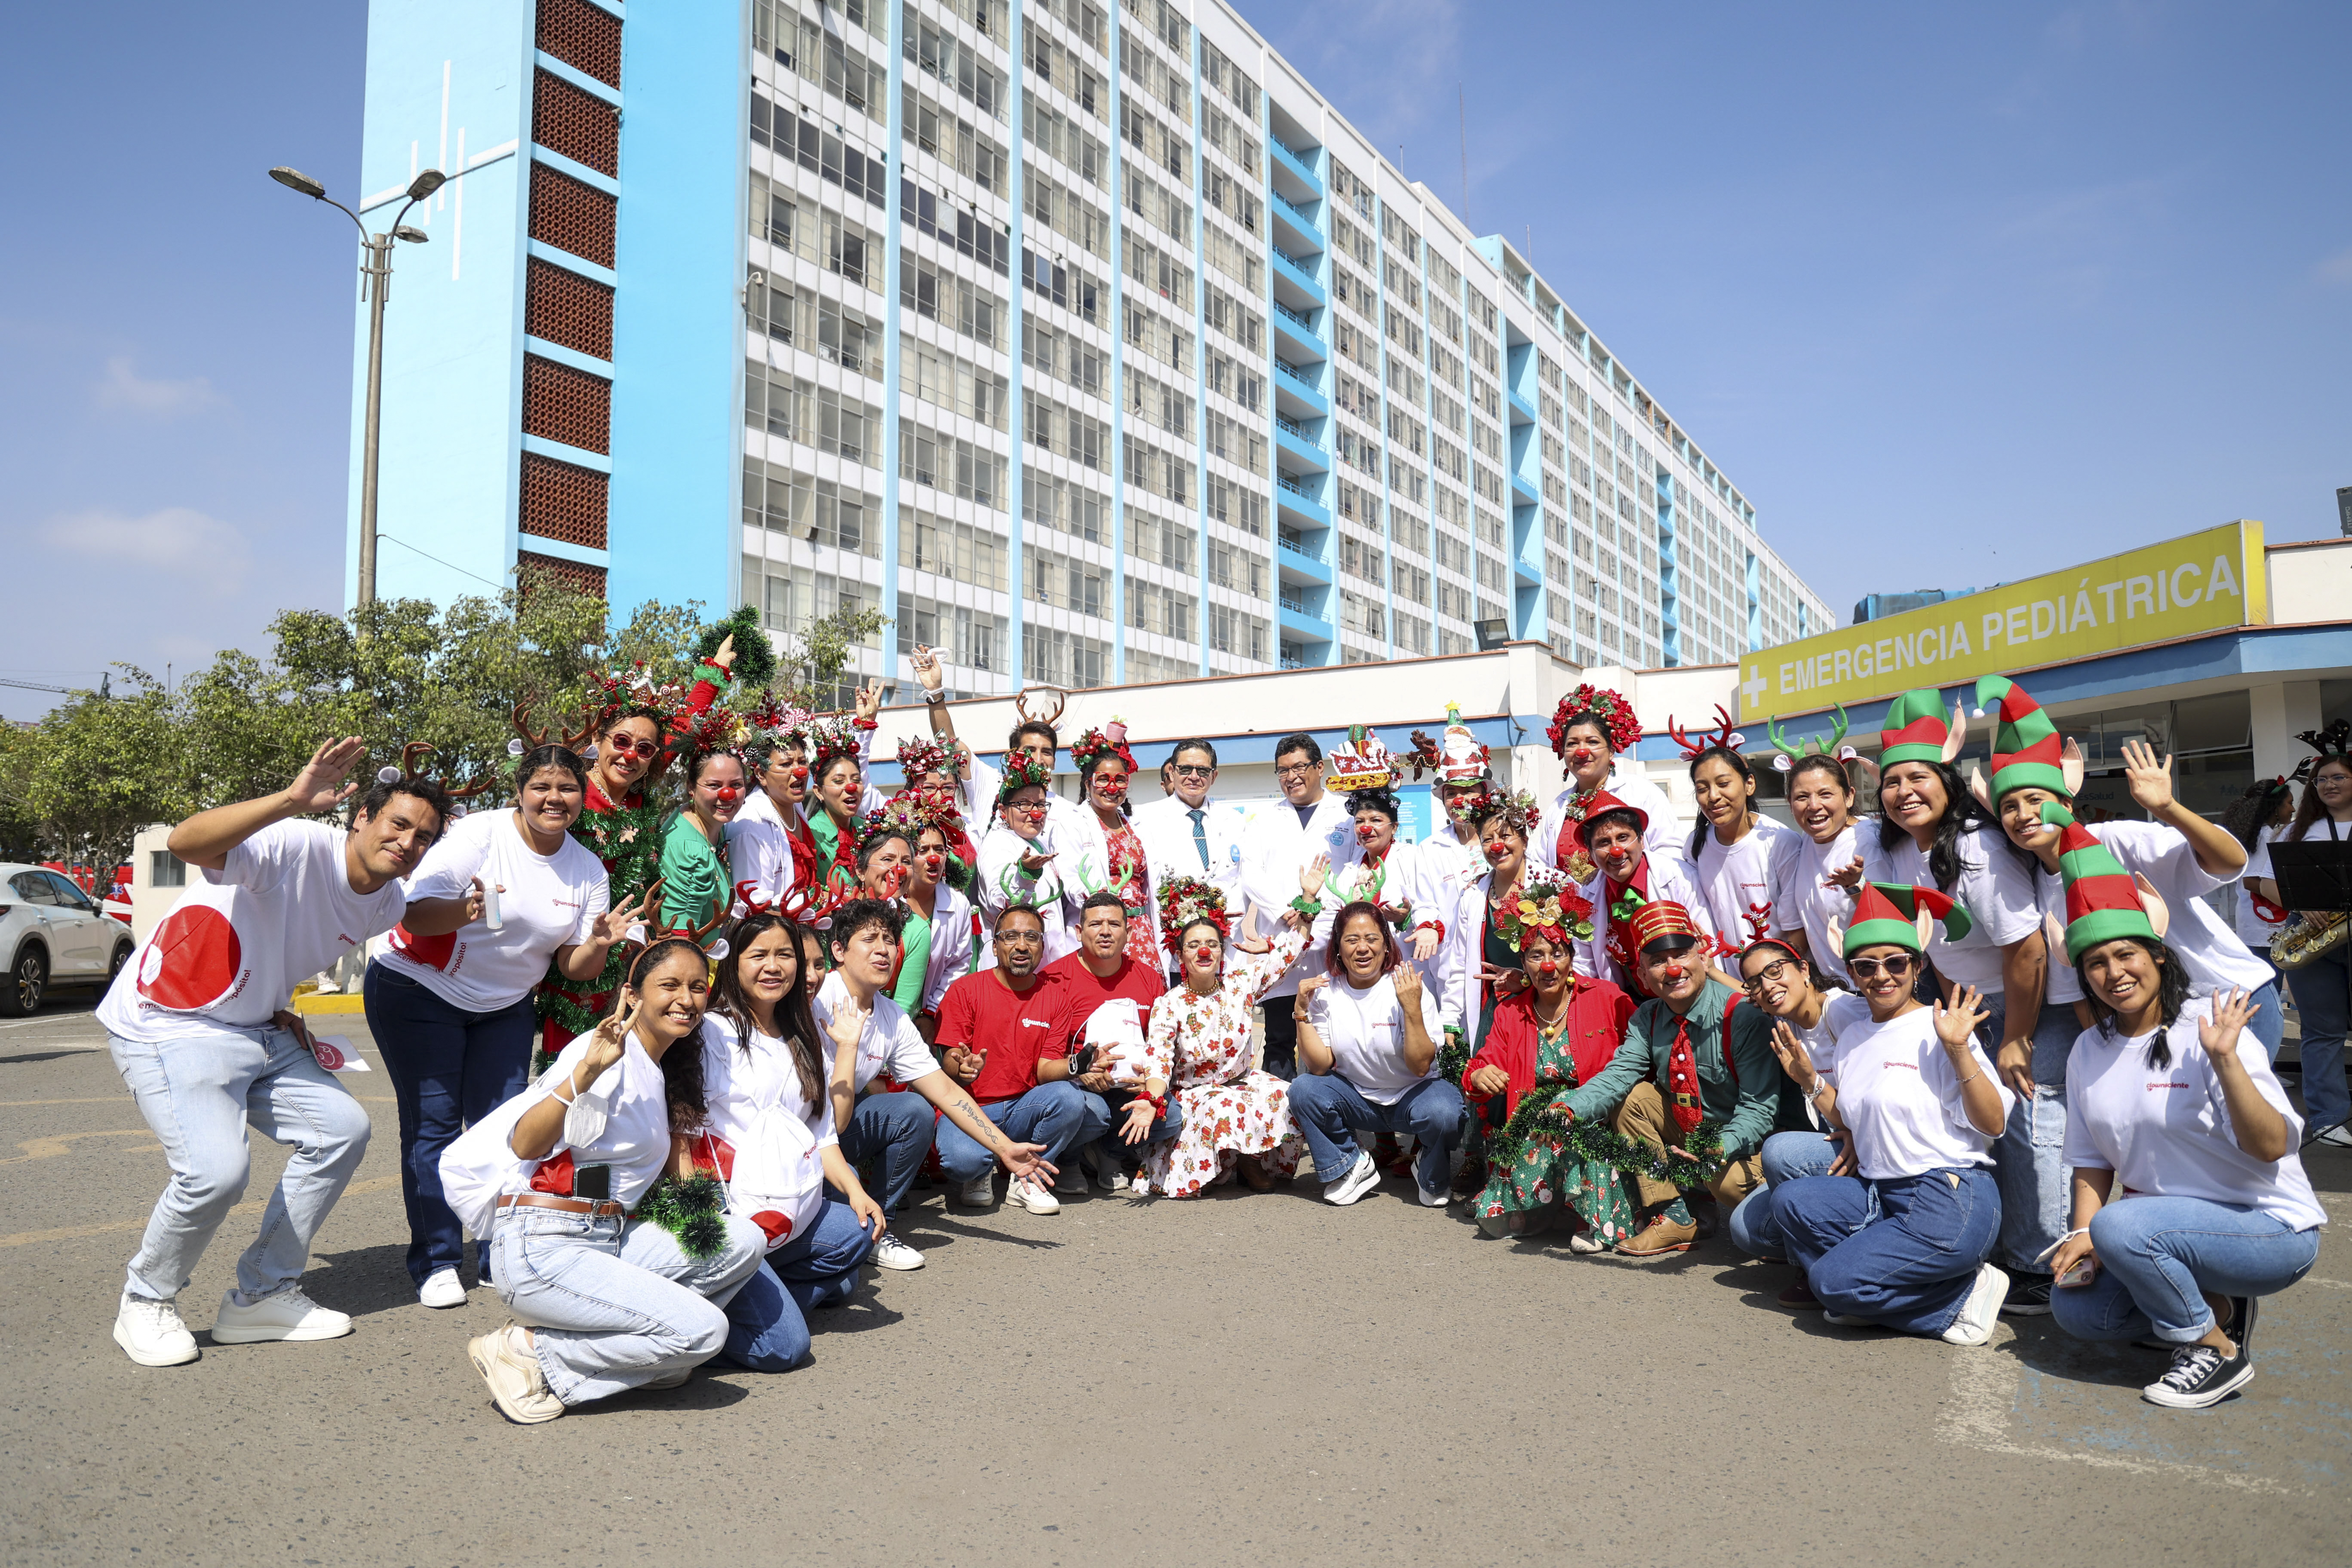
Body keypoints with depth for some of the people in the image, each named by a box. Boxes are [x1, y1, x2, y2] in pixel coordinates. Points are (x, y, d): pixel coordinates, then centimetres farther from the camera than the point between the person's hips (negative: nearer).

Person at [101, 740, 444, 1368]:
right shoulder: (299, 847, -24)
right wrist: (292, 800, -54)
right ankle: (146, 1303, 6)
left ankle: (261, 1297, 13)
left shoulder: (388, 906, 2)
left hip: (257, 1029, 9)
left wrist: (282, 1009, 7)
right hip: (169, 1027, -8)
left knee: (342, 1128, 0)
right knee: (217, 1169, -25)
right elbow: (185, 843, -43)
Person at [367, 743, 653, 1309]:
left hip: (505, 1006, 5)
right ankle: (435, 1263, 3)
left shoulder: (587, 869, -4)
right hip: (417, 991, -4)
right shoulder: (479, 834, -18)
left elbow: (573, 966, -3)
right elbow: (415, 914, -24)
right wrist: (465, 911, -44)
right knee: (432, 1123, -6)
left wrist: (599, 945, -25)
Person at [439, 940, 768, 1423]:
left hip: (614, 1241, 8)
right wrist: (587, 1071, -35)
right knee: (703, 1331, -20)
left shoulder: (666, 1072, 16)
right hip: (542, 1249, -8)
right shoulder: (612, 1055, -11)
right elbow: (525, 1145, -24)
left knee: (745, 1241, -10)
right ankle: (529, 1353, -6)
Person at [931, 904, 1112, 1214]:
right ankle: (980, 1175, 6)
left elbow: (1046, 1070, -2)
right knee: (963, 1160, -35)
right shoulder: (964, 990, -2)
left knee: (1071, 1097, -28)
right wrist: (962, 1070, -32)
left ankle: (1029, 1178, -4)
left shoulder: (1055, 996, 5)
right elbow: (949, 1064, -7)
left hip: (1024, 1107, 3)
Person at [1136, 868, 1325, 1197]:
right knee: (1225, 1109, -37)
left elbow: (1286, 951, 1)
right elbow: (1159, 1061, -22)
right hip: (1193, 1094, -4)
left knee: (1289, 1099, -23)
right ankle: (1245, 1164, -6)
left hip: (1242, 1082, 4)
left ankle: (1261, 1162, 2)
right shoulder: (1168, 1006, -12)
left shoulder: (1240, 984, -2)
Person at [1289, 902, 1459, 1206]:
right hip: (1356, 1098, 2)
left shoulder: (1409, 988, -14)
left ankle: (1431, 1177, 2)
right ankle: (1352, 1167, 0)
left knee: (1443, 1114, -33)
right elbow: (1320, 1067, -10)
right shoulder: (1325, 990, -6)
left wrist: (1413, 1009, -31)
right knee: (1302, 1090, -23)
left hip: (1412, 1094, -2)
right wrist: (1302, 1011, -19)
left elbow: (1421, 1067, -20)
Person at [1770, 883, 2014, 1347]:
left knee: (1833, 1282, -18)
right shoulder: (1853, 1037, 14)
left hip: (1948, 1199, -7)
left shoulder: (1937, 1030, -9)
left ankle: (1965, 1292, 0)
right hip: (1878, 1192, 8)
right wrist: (1809, 1079, 9)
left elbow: (1993, 1124, -14)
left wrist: (1958, 1050, -24)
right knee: (1790, 1200, -16)